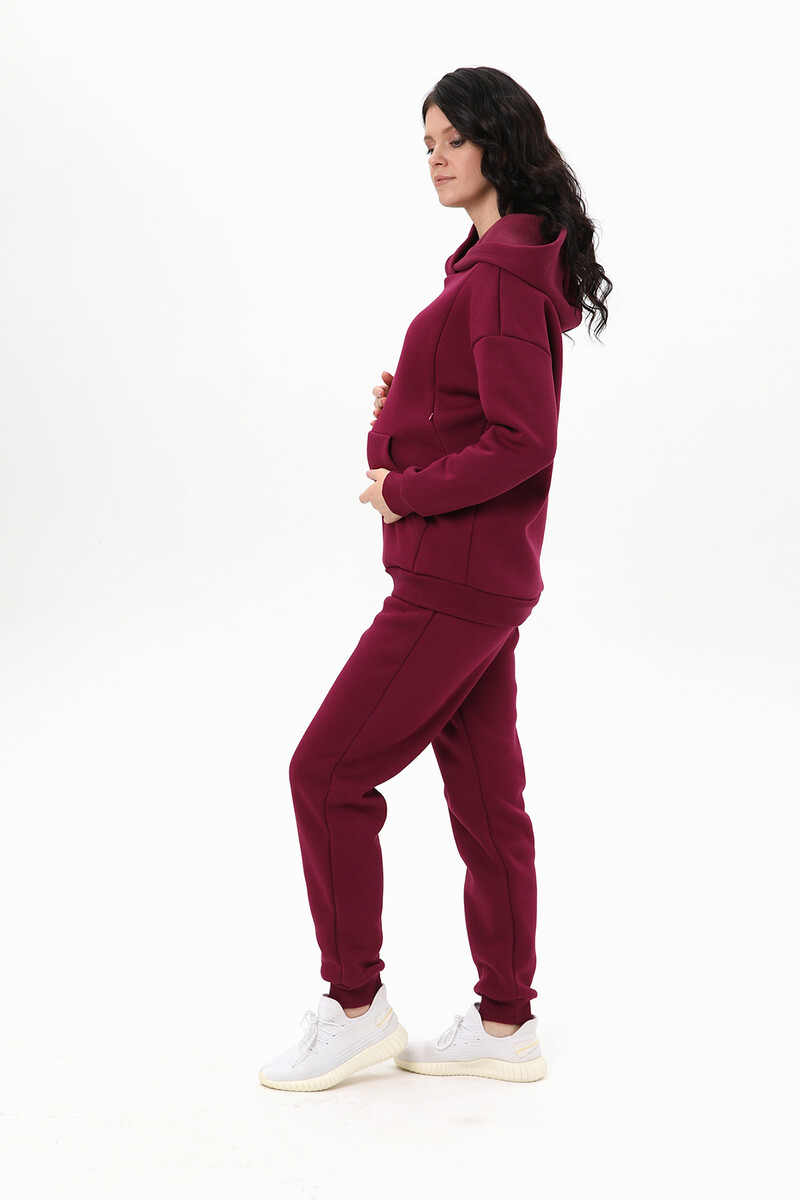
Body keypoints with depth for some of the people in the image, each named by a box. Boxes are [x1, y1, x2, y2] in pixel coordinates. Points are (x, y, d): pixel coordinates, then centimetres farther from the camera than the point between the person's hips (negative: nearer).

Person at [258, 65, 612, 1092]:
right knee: (484, 793, 12)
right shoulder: (507, 266, 16)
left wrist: (405, 490, -14)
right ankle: (504, 1025, 21)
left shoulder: (501, 277, -16)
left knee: (327, 771, -3)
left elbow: (523, 442, -24)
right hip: (482, 578, 10)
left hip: (455, 579, -10)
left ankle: (356, 1007, 9)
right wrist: (405, 412, 7)